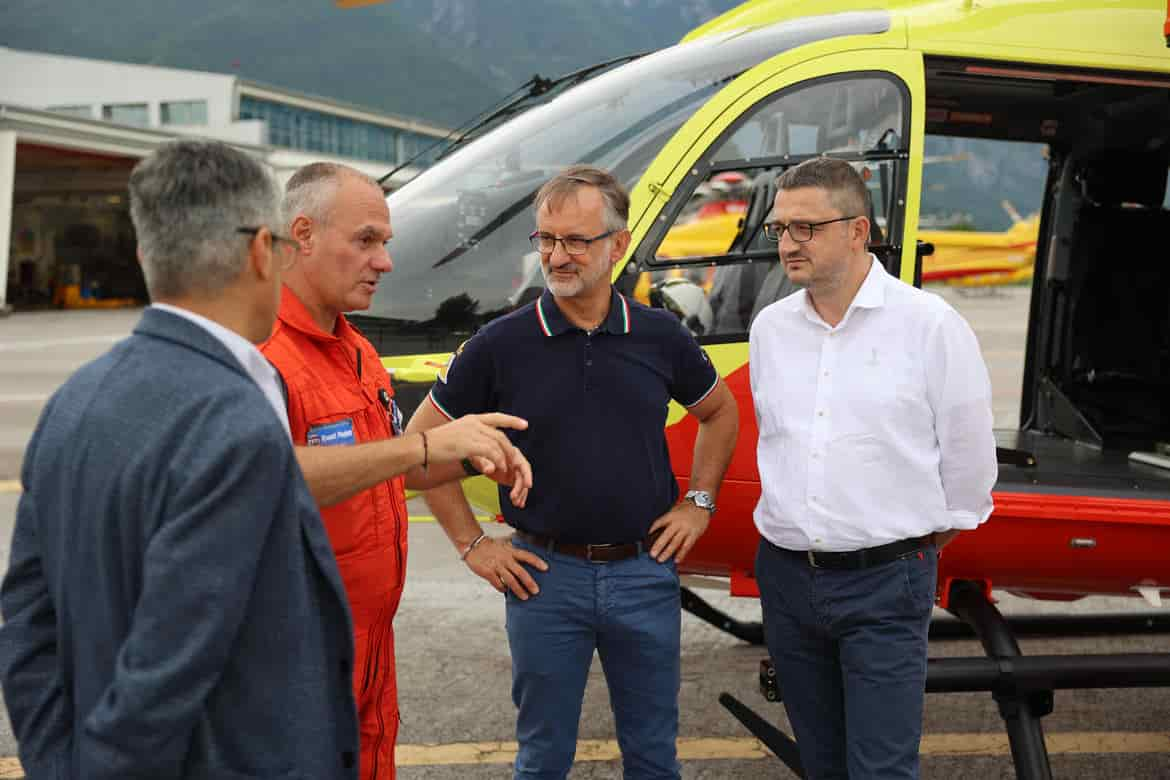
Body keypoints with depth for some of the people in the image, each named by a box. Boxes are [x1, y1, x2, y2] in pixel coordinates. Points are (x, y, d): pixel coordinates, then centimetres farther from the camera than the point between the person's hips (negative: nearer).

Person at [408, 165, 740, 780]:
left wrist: (698, 502, 8)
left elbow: (721, 412, 17)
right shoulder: (501, 344, -6)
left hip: (645, 569, 2)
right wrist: (471, 544, -2)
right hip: (546, 575, -2)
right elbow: (422, 439, 1)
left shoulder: (661, 336, 0)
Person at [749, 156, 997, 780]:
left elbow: (967, 453, -1)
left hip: (883, 586, -5)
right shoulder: (771, 326, 7)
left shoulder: (930, 324, -8)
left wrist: (921, 539, 9)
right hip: (786, 578, 5)